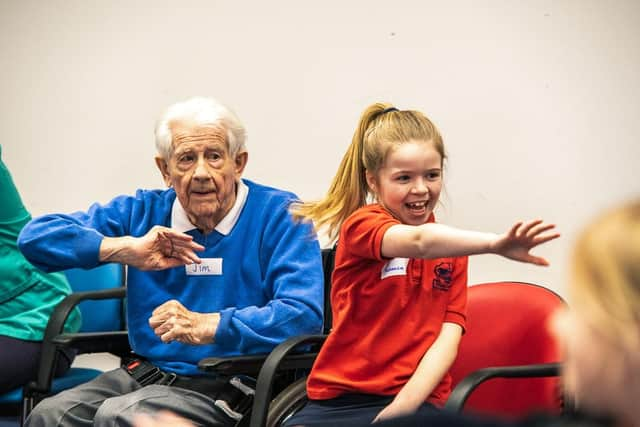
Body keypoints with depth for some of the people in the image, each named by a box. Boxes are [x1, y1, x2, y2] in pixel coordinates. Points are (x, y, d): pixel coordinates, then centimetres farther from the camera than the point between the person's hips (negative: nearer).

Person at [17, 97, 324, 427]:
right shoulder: (145, 211, 9)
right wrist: (124, 249, -11)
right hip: (146, 372, 5)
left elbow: (305, 313, -18)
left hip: (226, 386, -5)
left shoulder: (278, 214, -4)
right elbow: (37, 236, 3)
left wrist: (207, 326, -26)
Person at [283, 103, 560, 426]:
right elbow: (420, 241, -26)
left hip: (416, 399, 2)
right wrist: (496, 244, -43)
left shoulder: (451, 249, 11)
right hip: (337, 398, -2)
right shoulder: (360, 225, -4)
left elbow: (449, 337, 0)